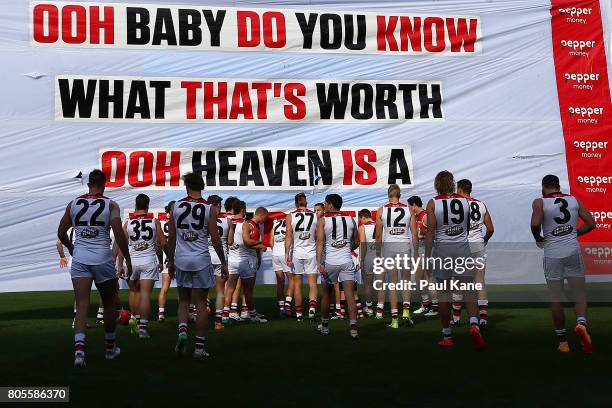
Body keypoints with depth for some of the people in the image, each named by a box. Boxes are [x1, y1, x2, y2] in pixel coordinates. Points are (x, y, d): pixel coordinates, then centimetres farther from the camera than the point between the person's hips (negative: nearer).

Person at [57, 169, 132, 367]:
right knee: (108, 304, 15)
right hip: (102, 259, -2)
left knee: (82, 306, -1)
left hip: (80, 259, 2)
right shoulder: (110, 205, -2)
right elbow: (119, 235, -10)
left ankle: (79, 347, -21)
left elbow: (61, 233, 11)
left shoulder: (73, 204, 7)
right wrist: (128, 260, -2)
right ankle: (110, 348, 27)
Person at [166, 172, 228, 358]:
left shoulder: (175, 206, 2)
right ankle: (199, 347, 8)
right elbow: (215, 240, -5)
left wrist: (170, 261, 17)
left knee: (183, 300, 18)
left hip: (181, 260, 2)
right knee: (201, 303, 6)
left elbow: (171, 237, 5)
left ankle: (182, 331, -5)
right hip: (201, 260, -2)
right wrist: (223, 262, 5)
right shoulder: (210, 209, -5)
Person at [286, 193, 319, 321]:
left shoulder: (290, 216, -1)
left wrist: (287, 253, -6)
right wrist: (319, 254, 16)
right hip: (311, 253, 0)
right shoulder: (315, 216, 2)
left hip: (296, 253, 0)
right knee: (312, 283, 2)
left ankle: (298, 313, 15)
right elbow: (318, 238, 5)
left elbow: (289, 237, -7)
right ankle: (312, 308, -19)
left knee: (297, 284, 9)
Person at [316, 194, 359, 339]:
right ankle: (353, 326, -14)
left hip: (330, 262, -1)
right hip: (347, 261, 1)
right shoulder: (350, 219, 8)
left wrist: (319, 263, -14)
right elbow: (356, 243, 14)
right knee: (350, 295, -3)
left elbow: (320, 243, -10)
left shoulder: (323, 220, -1)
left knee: (327, 294, 15)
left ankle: (325, 325, 27)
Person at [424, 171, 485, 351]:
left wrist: (427, 255, -3)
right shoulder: (464, 201, 5)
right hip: (463, 248, 2)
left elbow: (430, 232, -8)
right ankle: (474, 324, -21)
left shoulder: (433, 203, -4)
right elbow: (468, 227, 16)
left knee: (443, 293, 7)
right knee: (469, 290, 3)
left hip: (442, 249, -1)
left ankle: (447, 336, 13)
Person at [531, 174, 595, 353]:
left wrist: (538, 239, 0)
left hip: (552, 254, -2)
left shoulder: (540, 202, -3)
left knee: (556, 300, 7)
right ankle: (581, 323, -18)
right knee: (579, 295, 10)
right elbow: (591, 223, 7)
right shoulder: (574, 200, 8)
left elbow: (535, 224, -19)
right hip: (573, 251, 2)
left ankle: (562, 341, 13)